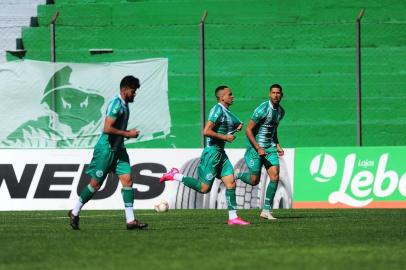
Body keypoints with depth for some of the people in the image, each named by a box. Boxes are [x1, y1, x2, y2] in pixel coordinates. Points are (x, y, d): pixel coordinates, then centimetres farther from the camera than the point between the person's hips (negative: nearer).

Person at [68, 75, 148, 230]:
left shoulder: (124, 105, 13)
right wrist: (127, 134, -19)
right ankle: (75, 213, 16)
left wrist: (128, 134, 10)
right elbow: (107, 129, -26)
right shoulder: (116, 104, -17)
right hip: (106, 149, -9)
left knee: (127, 180, -2)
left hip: (118, 150, 9)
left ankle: (130, 220, -4)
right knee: (95, 183, 0)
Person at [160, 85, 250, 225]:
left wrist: (237, 127, 10)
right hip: (212, 152, -9)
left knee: (231, 183, 1)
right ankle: (176, 176, 9)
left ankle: (233, 217, 2)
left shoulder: (226, 111, 13)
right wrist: (225, 137, -19)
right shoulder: (218, 110, -16)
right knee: (204, 188, -6)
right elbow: (206, 131, -25)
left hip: (220, 153, 9)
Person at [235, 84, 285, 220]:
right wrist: (258, 149, -21)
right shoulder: (263, 109, -19)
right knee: (254, 181, -2)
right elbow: (248, 130, -17)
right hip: (256, 148, -6)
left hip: (270, 147, 6)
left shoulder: (281, 111, 6)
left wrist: (278, 146, 10)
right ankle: (238, 174, 32)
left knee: (275, 177, -9)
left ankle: (266, 210, -3)